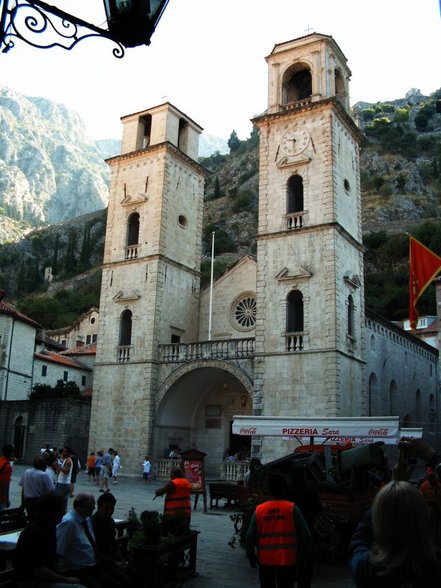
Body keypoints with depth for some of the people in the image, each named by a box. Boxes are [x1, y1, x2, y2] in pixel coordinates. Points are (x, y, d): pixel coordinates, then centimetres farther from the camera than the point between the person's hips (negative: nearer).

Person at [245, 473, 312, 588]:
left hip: (265, 560, 2)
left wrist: (251, 557, 12)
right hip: (287, 561, -2)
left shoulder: (259, 510, -1)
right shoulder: (292, 508, -7)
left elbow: (250, 537, -1)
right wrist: (305, 554, 9)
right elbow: (305, 535, -5)